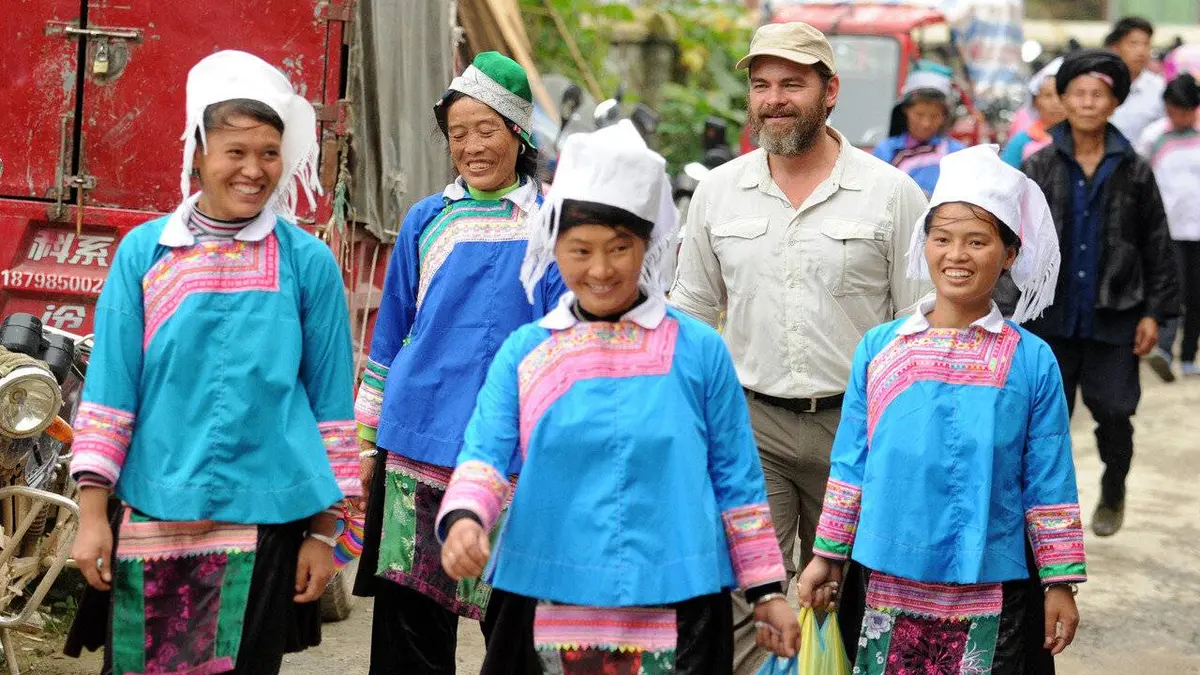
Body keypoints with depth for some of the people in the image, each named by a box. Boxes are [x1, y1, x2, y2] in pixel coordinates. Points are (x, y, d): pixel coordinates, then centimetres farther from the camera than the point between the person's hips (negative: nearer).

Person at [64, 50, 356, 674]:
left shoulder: (308, 262, 1)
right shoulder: (144, 252, 2)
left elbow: (331, 403, 4)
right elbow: (109, 388, 4)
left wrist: (324, 530, 2)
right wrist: (92, 512, -1)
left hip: (265, 520, -1)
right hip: (152, 520, 1)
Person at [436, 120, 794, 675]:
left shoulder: (698, 349, 3)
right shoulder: (524, 352, 5)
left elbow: (736, 478, 7)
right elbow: (484, 454, -5)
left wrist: (767, 591, 6)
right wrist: (464, 518, -25)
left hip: (676, 607, -1)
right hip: (551, 605, 1)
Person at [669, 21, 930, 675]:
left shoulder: (893, 193, -3)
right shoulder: (717, 191, 6)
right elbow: (689, 311, 14)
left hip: (856, 426, -1)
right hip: (750, 423, 1)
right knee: (737, 599, -8)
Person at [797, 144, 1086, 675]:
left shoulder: (1032, 361, -2)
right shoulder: (878, 348, 3)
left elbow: (1048, 484, 1)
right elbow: (851, 462, 8)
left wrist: (1061, 583, 1)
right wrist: (826, 556, 9)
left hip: (990, 591, -1)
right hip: (889, 583, 2)